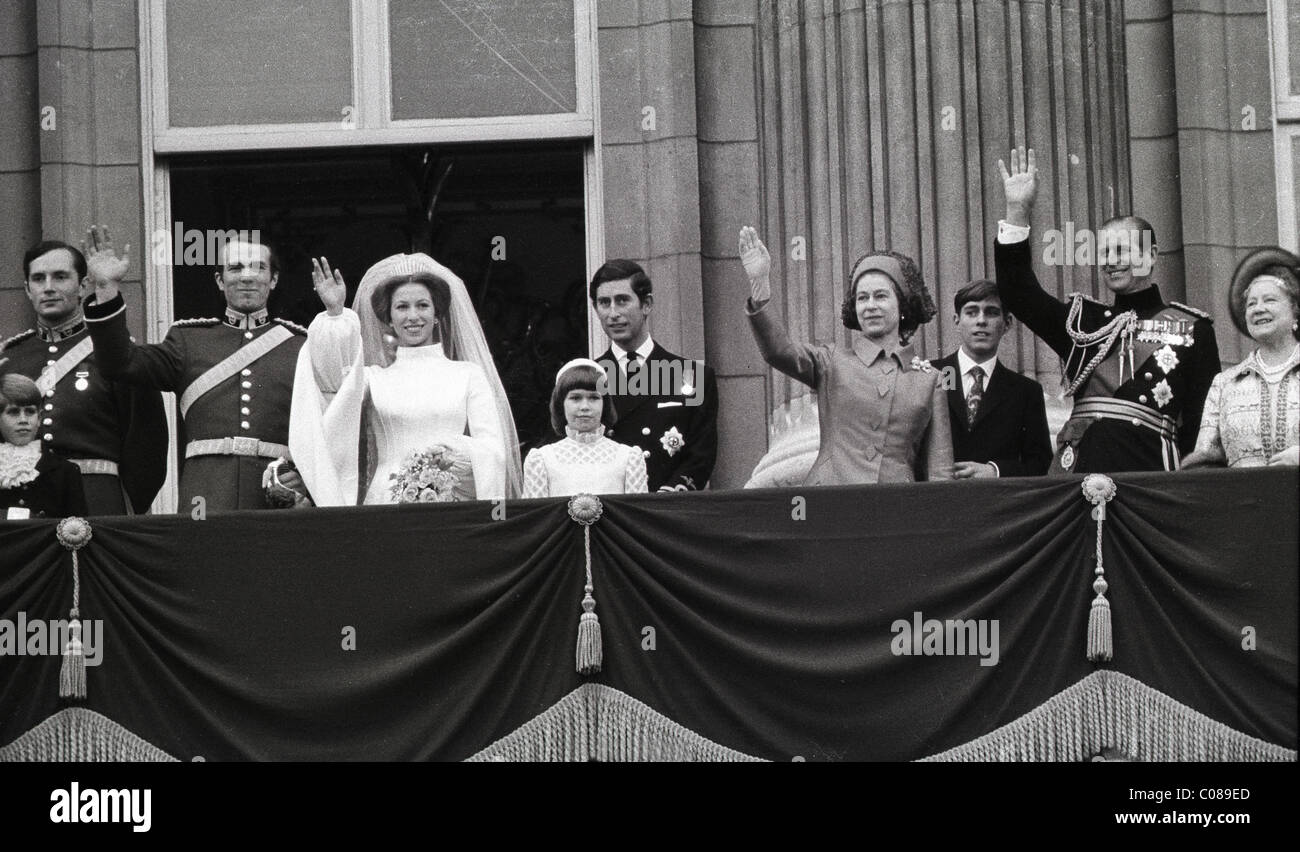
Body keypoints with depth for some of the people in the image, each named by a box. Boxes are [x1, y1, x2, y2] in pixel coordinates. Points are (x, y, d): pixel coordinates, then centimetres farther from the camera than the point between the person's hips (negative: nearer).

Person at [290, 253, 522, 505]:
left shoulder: (469, 374, 11)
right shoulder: (372, 378, 14)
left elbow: (493, 447, 2)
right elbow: (335, 379, -6)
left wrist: (456, 452, -17)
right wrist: (335, 314, -13)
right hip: (387, 501, 0)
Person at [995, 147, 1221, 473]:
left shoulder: (1191, 328, 10)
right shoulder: (1081, 319, 20)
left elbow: (1204, 420, 6)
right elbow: (1018, 294, 9)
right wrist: (1018, 211, 3)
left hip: (1149, 469, -2)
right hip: (1078, 467, 2)